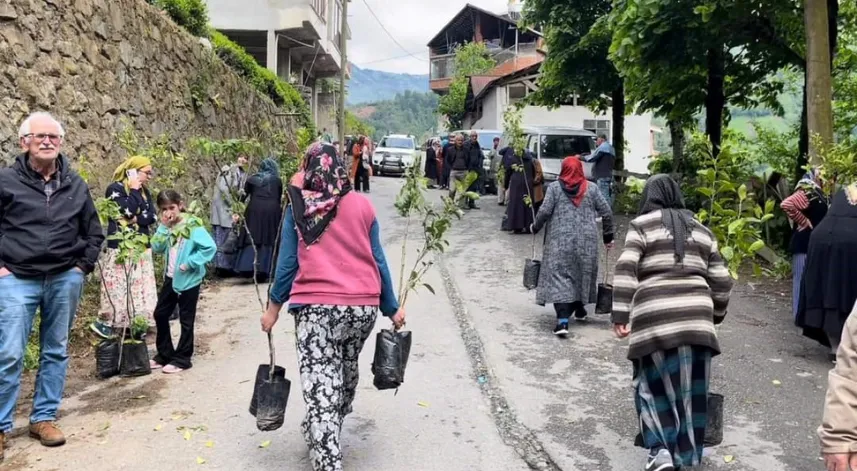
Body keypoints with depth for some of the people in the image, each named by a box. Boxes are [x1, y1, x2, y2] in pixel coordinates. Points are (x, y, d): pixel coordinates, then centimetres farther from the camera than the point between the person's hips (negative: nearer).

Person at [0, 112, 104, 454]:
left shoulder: (76, 185, 7)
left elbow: (94, 232, 16)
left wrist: (83, 266, 6)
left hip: (65, 279, 3)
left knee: (56, 352, 10)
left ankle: (44, 418, 22)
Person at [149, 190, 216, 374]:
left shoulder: (192, 225, -15)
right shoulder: (167, 225, 5)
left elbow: (210, 247, -20)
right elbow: (156, 247, -1)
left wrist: (190, 263, -21)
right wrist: (164, 227, -10)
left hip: (188, 279, -7)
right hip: (170, 278, 7)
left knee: (186, 320, 3)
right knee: (160, 314, 14)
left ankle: (182, 359, 14)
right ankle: (164, 354, 28)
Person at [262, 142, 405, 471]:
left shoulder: (298, 207, 1)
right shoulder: (362, 205, 5)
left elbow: (288, 261, 1)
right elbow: (377, 259, 7)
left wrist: (274, 305, 13)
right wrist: (391, 307, 14)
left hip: (316, 306, -3)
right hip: (363, 305, 4)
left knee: (321, 388, -4)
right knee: (346, 371, 24)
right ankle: (327, 434, 47)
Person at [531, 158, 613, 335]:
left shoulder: (554, 187, -2)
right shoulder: (591, 188, 5)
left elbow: (545, 211, -8)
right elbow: (606, 213, 5)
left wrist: (536, 227, 9)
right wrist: (608, 236, 15)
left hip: (561, 240, -3)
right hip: (587, 240, 3)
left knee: (560, 275, -5)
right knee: (584, 272, 20)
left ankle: (563, 320, -18)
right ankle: (579, 308, 37)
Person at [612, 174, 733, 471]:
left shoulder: (641, 226, 6)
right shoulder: (701, 230, 19)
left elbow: (625, 270, -7)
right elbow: (721, 281, 18)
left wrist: (621, 315, -8)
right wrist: (715, 315, 31)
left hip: (654, 315, -3)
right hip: (696, 315, 3)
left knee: (653, 383, 10)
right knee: (691, 387, 10)